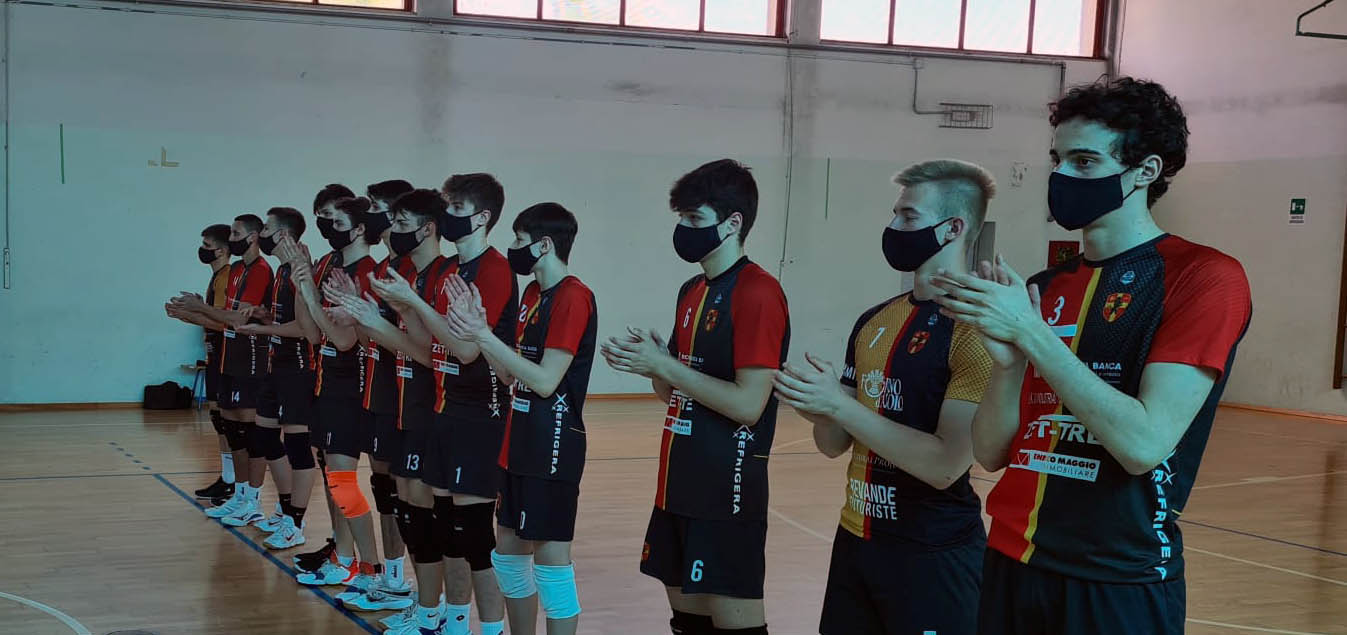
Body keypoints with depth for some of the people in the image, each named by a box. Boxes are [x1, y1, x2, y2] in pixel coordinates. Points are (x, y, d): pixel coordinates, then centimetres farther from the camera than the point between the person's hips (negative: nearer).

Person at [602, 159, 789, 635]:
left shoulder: (757, 293, -15)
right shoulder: (692, 292, 12)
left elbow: (747, 405, -20)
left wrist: (663, 365, -16)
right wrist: (646, 361, -2)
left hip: (728, 490, -9)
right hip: (680, 484, 9)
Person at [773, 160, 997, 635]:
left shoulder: (977, 328, -15)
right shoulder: (874, 321, 8)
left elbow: (946, 465, -21)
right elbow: (834, 444, 11)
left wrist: (839, 404, -22)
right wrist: (816, 405, -11)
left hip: (934, 554, -7)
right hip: (855, 540, 7)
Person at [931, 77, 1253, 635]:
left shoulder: (1203, 278, -9)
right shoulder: (1042, 289, 8)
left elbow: (1145, 444, -19)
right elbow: (990, 453, 5)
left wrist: (1032, 333, -19)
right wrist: (1008, 363, -13)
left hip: (1120, 587, -5)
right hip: (1011, 567, 5)